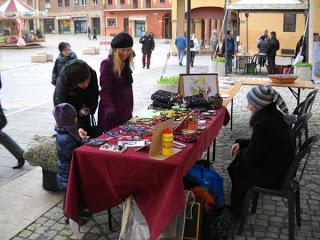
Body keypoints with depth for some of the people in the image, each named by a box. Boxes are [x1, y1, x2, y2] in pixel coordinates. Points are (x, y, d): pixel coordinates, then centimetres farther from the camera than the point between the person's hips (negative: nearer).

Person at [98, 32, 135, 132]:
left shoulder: (125, 63, 8)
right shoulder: (107, 64, -15)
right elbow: (105, 91, -20)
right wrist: (110, 109, -34)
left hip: (125, 111, 7)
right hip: (112, 113, -7)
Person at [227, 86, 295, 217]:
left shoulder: (264, 124, -29)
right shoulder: (272, 114, 0)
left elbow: (252, 156, -19)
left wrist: (240, 152, 1)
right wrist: (241, 143, 10)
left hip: (274, 175, -9)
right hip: (282, 165, 9)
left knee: (237, 168, 9)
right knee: (240, 156, 17)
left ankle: (237, 210, 31)